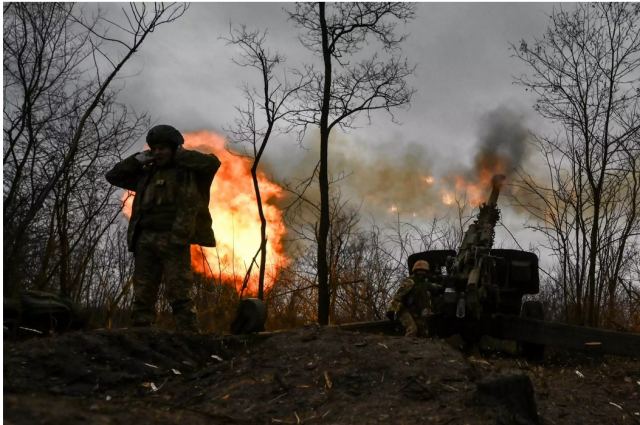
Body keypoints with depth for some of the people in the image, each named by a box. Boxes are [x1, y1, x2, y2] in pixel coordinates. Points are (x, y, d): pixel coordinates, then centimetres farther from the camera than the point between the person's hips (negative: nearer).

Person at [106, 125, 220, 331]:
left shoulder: (189, 170, 9)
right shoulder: (146, 173, 22)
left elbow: (212, 162, -8)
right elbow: (113, 176, 27)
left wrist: (180, 155, 3)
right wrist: (138, 159, 15)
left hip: (174, 240, -5)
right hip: (146, 240, 5)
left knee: (178, 294, -10)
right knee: (142, 295, 2)